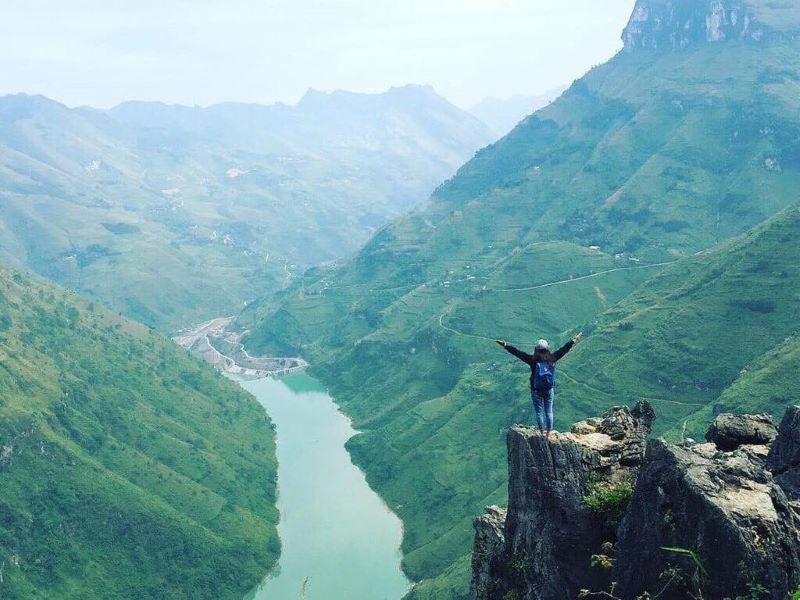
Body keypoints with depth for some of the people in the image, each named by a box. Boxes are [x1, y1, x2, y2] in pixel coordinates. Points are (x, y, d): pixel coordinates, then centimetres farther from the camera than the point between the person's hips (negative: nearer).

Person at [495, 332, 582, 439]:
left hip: (536, 391, -3)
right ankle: (548, 434, 17)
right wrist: (573, 341, 19)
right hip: (549, 390, 3)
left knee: (539, 412, 7)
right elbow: (564, 349, 6)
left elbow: (518, 353, -17)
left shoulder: (533, 360, -16)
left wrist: (506, 345, -15)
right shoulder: (552, 358, -7)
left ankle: (542, 434, 10)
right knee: (549, 412, 13)